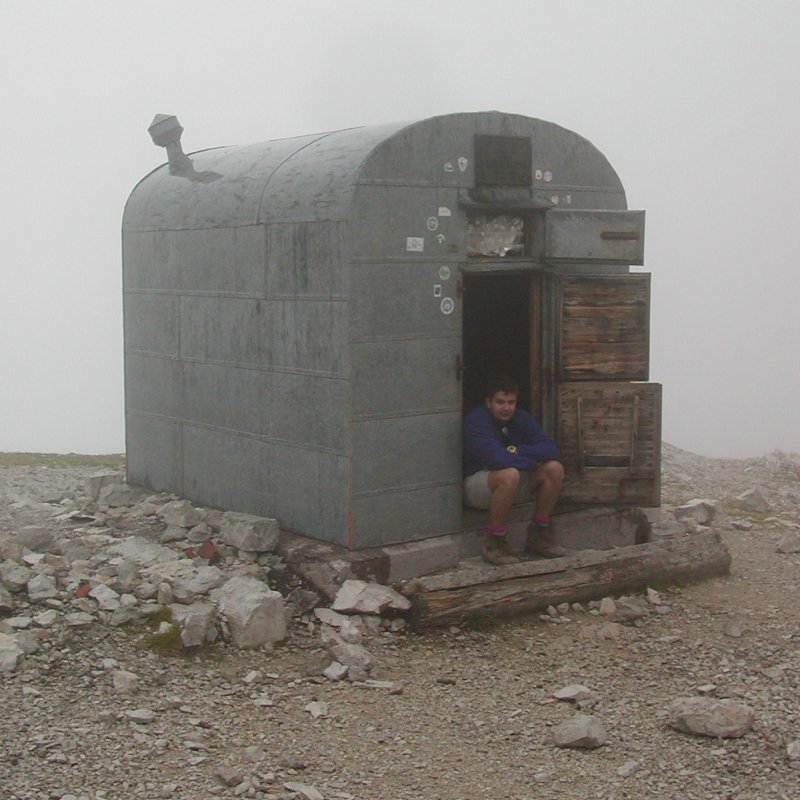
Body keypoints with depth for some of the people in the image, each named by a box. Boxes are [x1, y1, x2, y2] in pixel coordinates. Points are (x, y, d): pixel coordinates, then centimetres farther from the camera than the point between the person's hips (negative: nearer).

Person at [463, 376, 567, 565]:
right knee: (509, 475, -39)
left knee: (555, 469, -14)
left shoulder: (521, 419, -1)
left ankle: (538, 535, -3)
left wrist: (518, 451, -24)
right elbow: (496, 459, -36)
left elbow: (550, 449, -10)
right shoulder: (476, 421, -22)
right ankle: (494, 541, -23)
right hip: (476, 482, -7)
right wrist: (533, 460, -21)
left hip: (513, 485, 7)